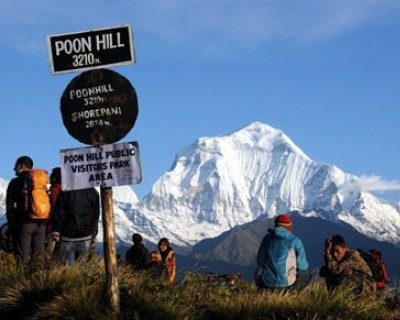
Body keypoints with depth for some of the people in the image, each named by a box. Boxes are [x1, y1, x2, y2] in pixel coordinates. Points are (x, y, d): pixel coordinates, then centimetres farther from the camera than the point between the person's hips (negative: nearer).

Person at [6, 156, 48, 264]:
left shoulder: (15, 183, -2)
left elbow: (10, 207, -4)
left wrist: (12, 225, 3)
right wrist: (45, 223, 14)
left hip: (23, 223, -4)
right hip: (41, 224, 4)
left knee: (23, 259, -3)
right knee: (39, 257, 8)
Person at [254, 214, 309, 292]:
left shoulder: (267, 238, 10)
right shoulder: (295, 240, 0)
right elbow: (303, 266, 4)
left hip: (263, 282, 3)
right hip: (284, 283, -3)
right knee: (304, 275, 24)